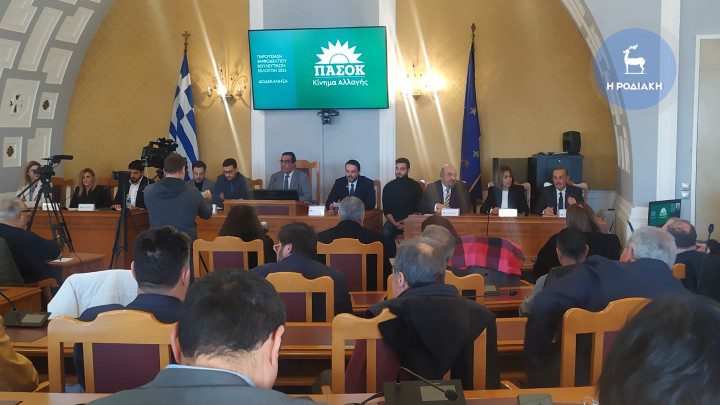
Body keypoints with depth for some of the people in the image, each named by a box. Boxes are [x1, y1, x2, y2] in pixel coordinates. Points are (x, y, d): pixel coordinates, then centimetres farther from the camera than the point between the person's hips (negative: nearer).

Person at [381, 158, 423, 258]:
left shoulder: (415, 186, 5)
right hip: (394, 220, 2)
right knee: (385, 233, -31)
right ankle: (392, 258, -18)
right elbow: (386, 210, 6)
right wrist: (395, 223, -12)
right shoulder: (389, 187, 8)